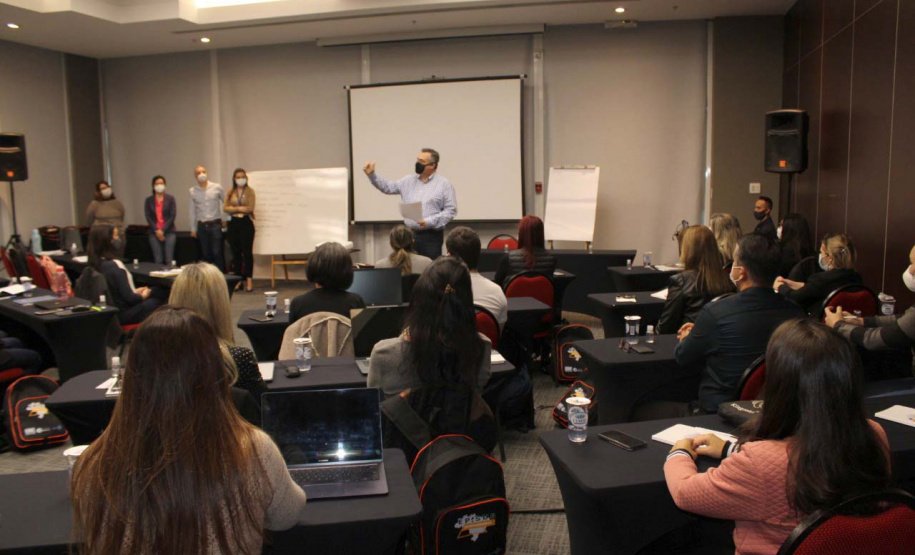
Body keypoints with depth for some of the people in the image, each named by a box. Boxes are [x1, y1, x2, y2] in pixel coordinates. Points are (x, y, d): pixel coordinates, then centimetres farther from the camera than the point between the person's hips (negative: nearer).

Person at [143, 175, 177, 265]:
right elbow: (148, 217, 4)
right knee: (158, 260, -1)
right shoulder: (149, 200, 9)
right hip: (154, 233, 1)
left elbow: (172, 216, -1)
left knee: (169, 259, -7)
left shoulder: (170, 199, 4)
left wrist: (163, 230, -8)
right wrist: (156, 230, -7)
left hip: (169, 232, -1)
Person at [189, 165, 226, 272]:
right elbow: (193, 211, 9)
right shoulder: (193, 191, 4)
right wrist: (193, 229, 11)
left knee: (217, 253, -7)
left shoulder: (217, 187, -2)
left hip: (215, 224, -2)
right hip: (202, 226, 2)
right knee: (206, 254, 6)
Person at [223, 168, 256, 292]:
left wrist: (234, 209, -6)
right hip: (233, 224, 4)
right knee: (236, 253, 6)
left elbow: (250, 208, -8)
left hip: (246, 223, -3)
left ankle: (249, 281, -5)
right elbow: (225, 208, 1)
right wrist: (240, 208, -10)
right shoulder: (230, 192, 10)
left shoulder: (249, 191, 2)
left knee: (247, 252, -6)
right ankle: (238, 280, 13)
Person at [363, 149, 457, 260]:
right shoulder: (409, 180, 13)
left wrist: (430, 221, -16)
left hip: (431, 236, -4)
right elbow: (388, 187, 14)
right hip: (410, 234, 4)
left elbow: (451, 210, -6)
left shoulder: (444, 184, -2)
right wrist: (372, 175, 1)